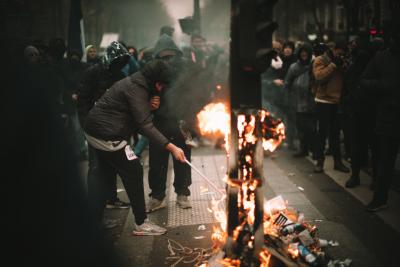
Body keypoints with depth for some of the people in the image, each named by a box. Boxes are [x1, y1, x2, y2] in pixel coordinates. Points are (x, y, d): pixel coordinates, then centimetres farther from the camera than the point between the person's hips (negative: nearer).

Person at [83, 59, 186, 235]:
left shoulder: (135, 84, 13)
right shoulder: (136, 89, -18)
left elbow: (138, 115, 16)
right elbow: (145, 126, -26)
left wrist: (150, 107, -5)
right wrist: (171, 148, -31)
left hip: (94, 130, 11)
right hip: (107, 135, -11)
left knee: (104, 173, 19)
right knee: (134, 172, -5)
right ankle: (141, 224, 1)